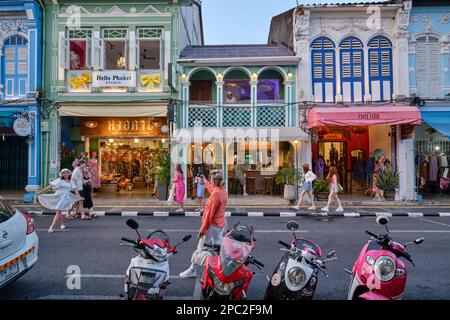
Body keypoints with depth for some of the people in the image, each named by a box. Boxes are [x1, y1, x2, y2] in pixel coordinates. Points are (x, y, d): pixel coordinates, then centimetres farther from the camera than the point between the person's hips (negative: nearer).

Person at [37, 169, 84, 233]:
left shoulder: (71, 182, 11)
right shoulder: (59, 180, 5)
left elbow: (75, 189, 8)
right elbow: (50, 186, 3)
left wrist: (79, 197, -1)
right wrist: (42, 191, -2)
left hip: (65, 197, 0)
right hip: (57, 196, 0)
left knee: (58, 212, -10)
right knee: (58, 212, 6)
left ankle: (51, 227, -12)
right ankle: (62, 224, 27)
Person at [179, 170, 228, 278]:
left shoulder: (216, 194, -22)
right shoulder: (223, 192, 3)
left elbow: (209, 213, -22)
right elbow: (211, 189, 28)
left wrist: (202, 229, -17)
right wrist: (205, 181, 39)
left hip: (212, 225, -8)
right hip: (221, 225, 8)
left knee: (200, 248, 6)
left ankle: (192, 270, 19)